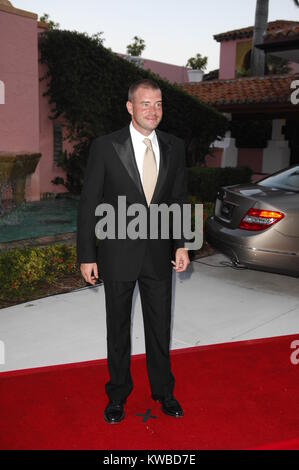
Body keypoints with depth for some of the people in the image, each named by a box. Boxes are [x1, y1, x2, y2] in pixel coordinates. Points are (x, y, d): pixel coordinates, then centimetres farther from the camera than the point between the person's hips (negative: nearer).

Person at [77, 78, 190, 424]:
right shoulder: (105, 146, -9)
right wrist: (86, 256, -8)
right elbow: (89, 203, -6)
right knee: (118, 328, 13)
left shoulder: (174, 148, 1)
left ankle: (163, 390, 36)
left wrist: (180, 244, 0)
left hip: (159, 254, 3)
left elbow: (179, 199, 9)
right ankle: (118, 393, 34)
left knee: (160, 326, 15)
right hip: (118, 253, -2)